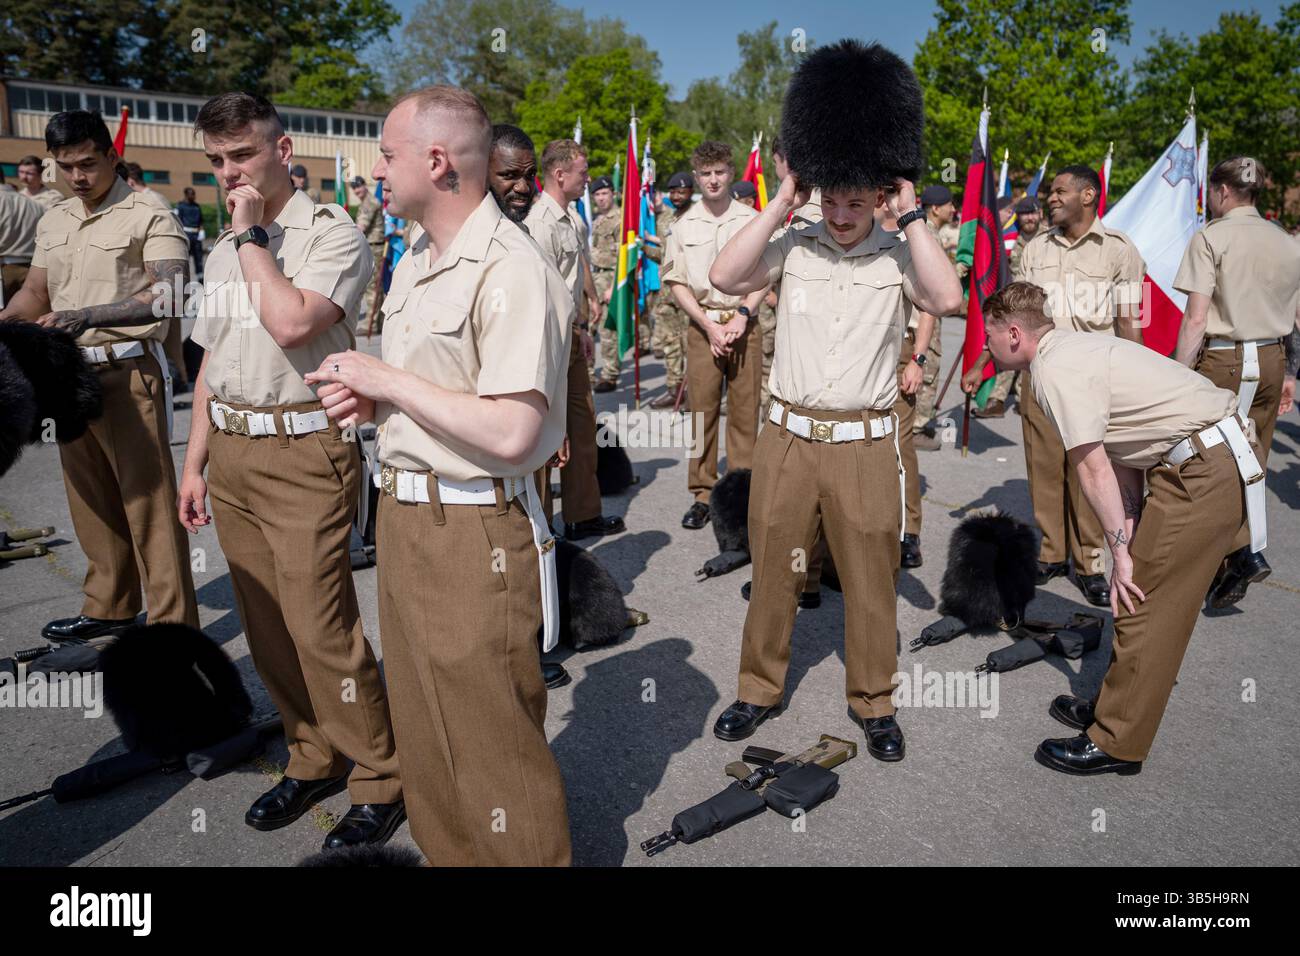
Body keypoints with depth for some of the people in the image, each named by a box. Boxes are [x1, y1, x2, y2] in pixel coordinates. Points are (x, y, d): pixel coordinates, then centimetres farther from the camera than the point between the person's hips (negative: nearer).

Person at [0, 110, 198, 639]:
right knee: (91, 501, 15)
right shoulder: (52, 221, 15)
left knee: (150, 501, -5)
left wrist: (83, 316, -26)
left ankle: (173, 628, 2)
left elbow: (165, 299, -19)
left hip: (128, 373, -7)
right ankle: (109, 608, 29)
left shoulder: (150, 217, -8)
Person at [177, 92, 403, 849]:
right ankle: (315, 758, 29)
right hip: (231, 452, 8)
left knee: (322, 630, -7)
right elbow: (212, 361, 20)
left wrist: (252, 235, -12)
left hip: (303, 453, -7)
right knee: (268, 629, 12)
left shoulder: (331, 232, -7)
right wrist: (195, 463, 18)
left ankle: (381, 780, 10)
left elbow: (292, 323, -25)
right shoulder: (225, 248, 16)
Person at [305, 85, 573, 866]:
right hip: (402, 514, 9)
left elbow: (509, 433, -26)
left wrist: (388, 380, -16)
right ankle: (447, 852, 39)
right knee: (423, 736, 20)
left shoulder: (512, 273, -18)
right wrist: (368, 397, 2)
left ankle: (529, 856, 26)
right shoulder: (413, 264, 13)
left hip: (474, 536, -9)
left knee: (493, 746, 5)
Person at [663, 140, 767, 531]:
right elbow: (676, 282, 4)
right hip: (702, 325, 0)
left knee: (745, 411, 1)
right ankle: (702, 495, 8)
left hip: (744, 324, 0)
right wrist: (709, 325, -6)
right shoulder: (684, 225, 6)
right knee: (702, 410, 0)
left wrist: (742, 315, -9)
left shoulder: (751, 220, 5)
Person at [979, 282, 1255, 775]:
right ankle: (1116, 709, 31)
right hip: (1219, 458, 10)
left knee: (1142, 605, -2)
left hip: (1202, 475, -10)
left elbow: (1093, 468, -16)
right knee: (1139, 599, 17)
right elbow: (1122, 453, 13)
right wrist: (1129, 539, 10)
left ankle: (1116, 744, 9)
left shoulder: (1054, 370, -15)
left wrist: (1121, 548, -8)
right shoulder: (1074, 347, 15)